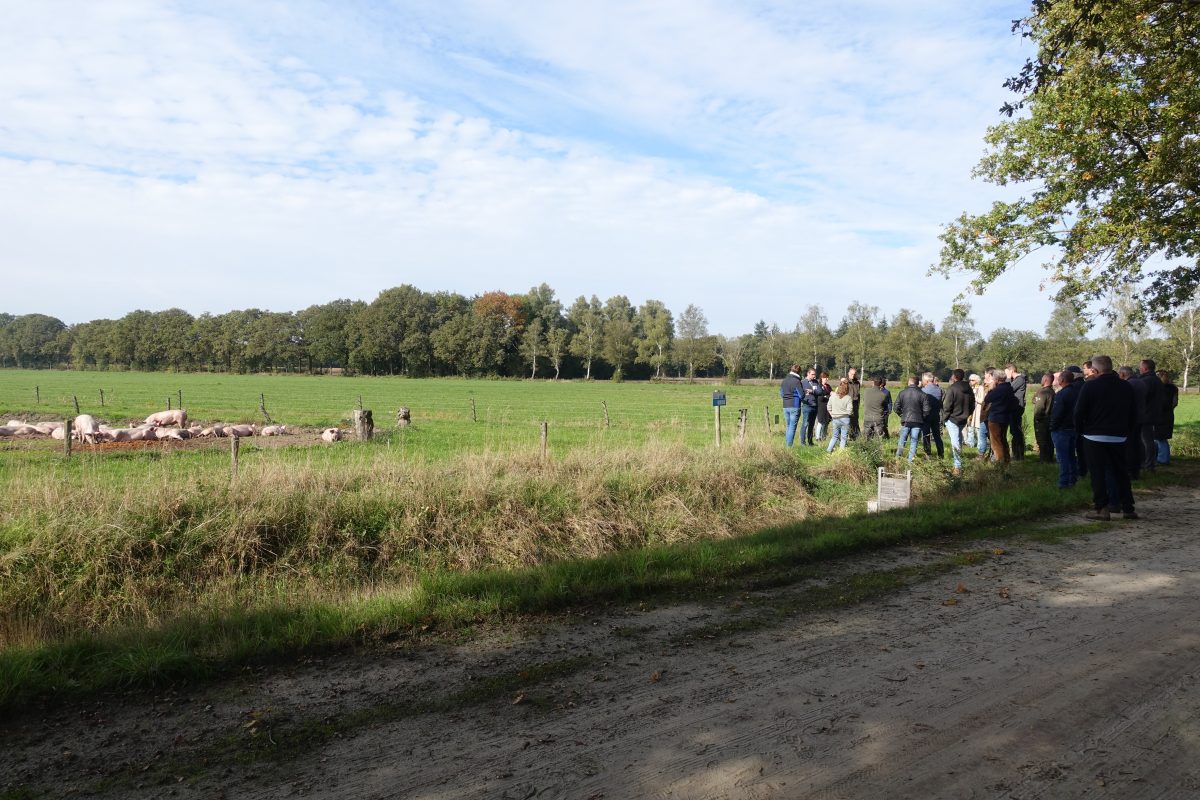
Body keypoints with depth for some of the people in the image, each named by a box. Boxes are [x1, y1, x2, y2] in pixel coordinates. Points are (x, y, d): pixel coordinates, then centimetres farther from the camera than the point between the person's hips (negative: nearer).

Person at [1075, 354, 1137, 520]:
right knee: (1121, 473, 13)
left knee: (1097, 474, 1)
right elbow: (1134, 413, 11)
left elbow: (1079, 412, -11)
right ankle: (1128, 508, 16)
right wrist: (1128, 433, 18)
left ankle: (1102, 508, -1)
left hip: (1094, 437, -5)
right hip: (1119, 438, 5)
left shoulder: (1089, 386, -11)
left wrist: (1079, 431, 2)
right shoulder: (1126, 387, 5)